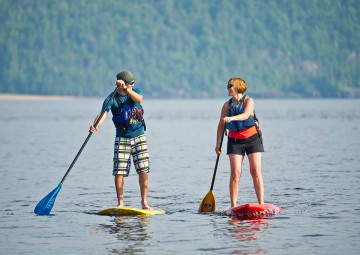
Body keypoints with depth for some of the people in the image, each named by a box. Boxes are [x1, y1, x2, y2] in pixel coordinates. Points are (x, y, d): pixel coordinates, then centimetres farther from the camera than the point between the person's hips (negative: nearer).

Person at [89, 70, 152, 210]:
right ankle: (120, 203, 0)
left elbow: (139, 99, -25)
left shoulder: (136, 91, -2)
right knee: (119, 171, -8)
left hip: (139, 137, 2)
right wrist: (95, 125, -44)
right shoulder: (112, 99, -10)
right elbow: (103, 113, -25)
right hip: (122, 139, -2)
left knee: (143, 170, -3)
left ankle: (144, 202, 6)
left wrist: (126, 89, -37)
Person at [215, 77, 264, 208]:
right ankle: (233, 206, -7)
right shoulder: (227, 105, 4)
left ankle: (261, 204, -5)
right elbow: (221, 125, 6)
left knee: (256, 171, -6)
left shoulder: (248, 101, -6)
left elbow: (245, 115, -25)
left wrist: (231, 118, -42)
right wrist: (218, 144, -1)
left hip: (252, 138, -2)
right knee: (235, 173, -8)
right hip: (235, 141, 2)